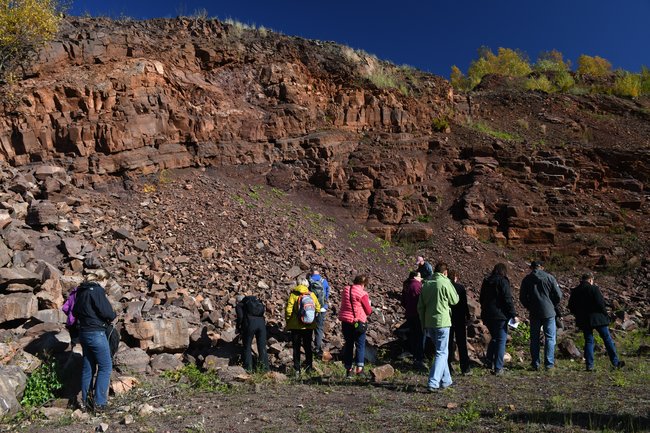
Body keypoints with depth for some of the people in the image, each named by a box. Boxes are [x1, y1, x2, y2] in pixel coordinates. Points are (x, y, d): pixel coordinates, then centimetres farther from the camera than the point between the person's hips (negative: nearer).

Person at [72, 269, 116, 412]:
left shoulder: (81, 291, 10)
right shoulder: (97, 290, -16)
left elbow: (75, 312, 20)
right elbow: (107, 312, -18)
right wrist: (113, 316, 1)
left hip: (83, 332, 9)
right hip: (96, 333, -9)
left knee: (88, 367, 16)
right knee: (105, 367, 1)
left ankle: (86, 401, 24)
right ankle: (99, 403, 2)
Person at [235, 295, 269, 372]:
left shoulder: (239, 305, 14)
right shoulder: (256, 301, 28)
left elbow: (240, 316, -4)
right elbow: (262, 310, 17)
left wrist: (238, 327, 10)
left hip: (250, 323, -4)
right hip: (261, 322, 4)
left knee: (247, 346, 11)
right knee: (262, 347, 11)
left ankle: (248, 369, 10)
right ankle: (265, 368, 13)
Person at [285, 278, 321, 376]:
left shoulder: (293, 294, -9)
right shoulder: (312, 295, 0)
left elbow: (288, 310, -13)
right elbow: (318, 308, 2)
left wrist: (287, 321, 1)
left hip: (296, 326, -2)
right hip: (309, 326, 3)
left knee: (296, 348, 6)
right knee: (308, 346, 16)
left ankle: (297, 370, 6)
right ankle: (309, 367, 22)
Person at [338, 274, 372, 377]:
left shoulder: (345, 290, 5)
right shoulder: (362, 293, -11)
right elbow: (369, 311, -5)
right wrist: (368, 304, 14)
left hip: (345, 322, 5)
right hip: (359, 322, -5)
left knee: (348, 345, 13)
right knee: (360, 345, 5)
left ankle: (348, 369, 17)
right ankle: (359, 367, -8)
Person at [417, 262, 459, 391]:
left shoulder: (426, 284, 7)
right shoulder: (445, 283, -11)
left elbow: (420, 306, 9)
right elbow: (454, 300, 1)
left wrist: (424, 323, 17)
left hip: (429, 323, 6)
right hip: (442, 322, -6)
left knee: (441, 351, 19)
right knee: (442, 353, 0)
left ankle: (446, 380, 27)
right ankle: (433, 383, -7)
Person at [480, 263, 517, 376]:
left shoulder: (486, 282, 11)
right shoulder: (503, 281, -9)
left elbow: (481, 299, 18)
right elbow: (508, 300, -14)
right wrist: (513, 315, -9)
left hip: (487, 316, 6)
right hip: (500, 316, -6)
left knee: (494, 337, 21)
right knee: (501, 340, 0)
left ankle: (489, 361, 19)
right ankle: (498, 368, 0)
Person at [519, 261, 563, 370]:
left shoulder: (526, 279, 1)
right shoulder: (549, 277, -2)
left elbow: (522, 297, 2)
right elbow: (558, 295, -1)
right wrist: (553, 306, 14)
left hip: (534, 313, 1)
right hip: (549, 312, -1)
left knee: (534, 339, 8)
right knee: (550, 338, 6)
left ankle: (535, 364, 8)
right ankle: (549, 363, 4)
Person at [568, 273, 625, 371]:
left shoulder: (575, 291, 6)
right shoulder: (594, 288, -9)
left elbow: (571, 307, 9)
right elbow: (600, 303, -13)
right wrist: (605, 315, 0)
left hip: (583, 320, 4)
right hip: (597, 318, -4)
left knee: (588, 341, 8)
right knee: (607, 339, 8)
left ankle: (589, 365, 5)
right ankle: (615, 362, 12)